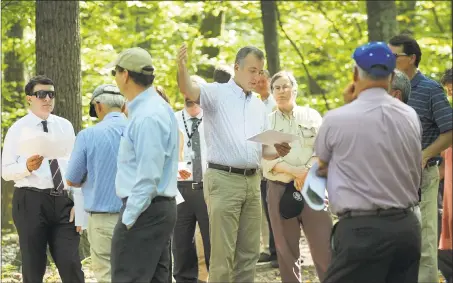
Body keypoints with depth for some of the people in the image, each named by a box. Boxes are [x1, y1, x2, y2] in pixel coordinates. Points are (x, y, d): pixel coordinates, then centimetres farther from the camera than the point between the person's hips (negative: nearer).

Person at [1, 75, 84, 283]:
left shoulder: (65, 126, 10)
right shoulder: (18, 129, 0)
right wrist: (27, 167, -23)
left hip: (63, 202, 2)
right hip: (31, 201, -2)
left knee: (71, 265, -5)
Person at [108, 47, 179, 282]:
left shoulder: (147, 117, -19)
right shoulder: (155, 107, 13)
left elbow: (148, 177, -22)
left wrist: (128, 218, -17)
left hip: (145, 210, -10)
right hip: (162, 207, 10)